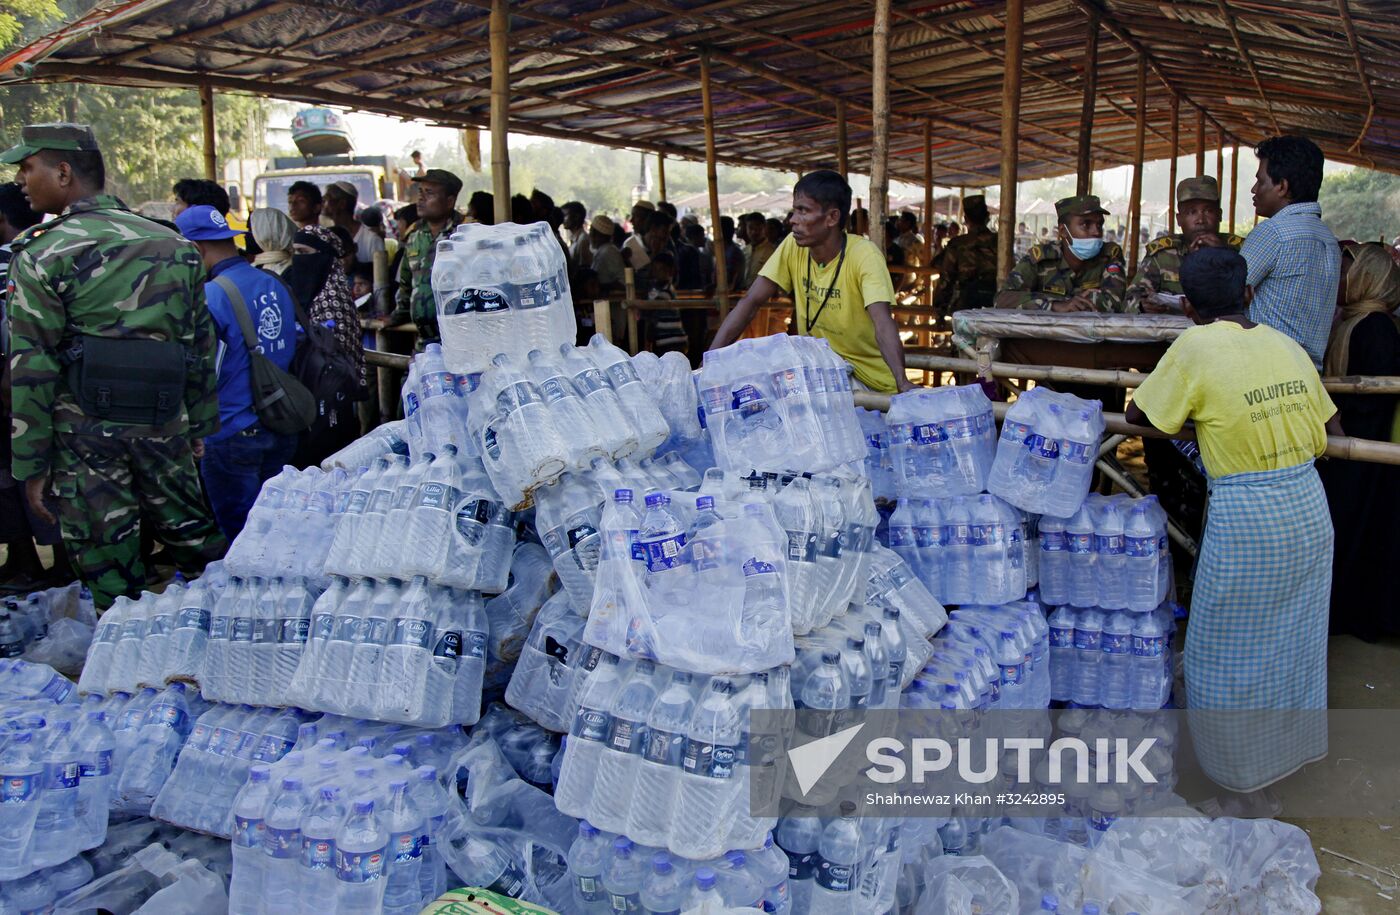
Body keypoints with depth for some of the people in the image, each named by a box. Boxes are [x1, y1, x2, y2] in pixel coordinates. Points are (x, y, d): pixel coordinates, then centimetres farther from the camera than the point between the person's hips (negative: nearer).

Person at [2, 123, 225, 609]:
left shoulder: (42, 254, -9)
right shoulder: (175, 245, 7)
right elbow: (201, 345, 11)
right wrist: (199, 424, 18)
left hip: (85, 436, -4)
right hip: (165, 424, 5)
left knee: (111, 578, 5)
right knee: (195, 540, 17)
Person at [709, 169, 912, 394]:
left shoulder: (864, 256, -20)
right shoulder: (793, 246, -6)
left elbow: (883, 325, -31)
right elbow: (750, 302, -6)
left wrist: (903, 383, -47)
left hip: (872, 383, -4)